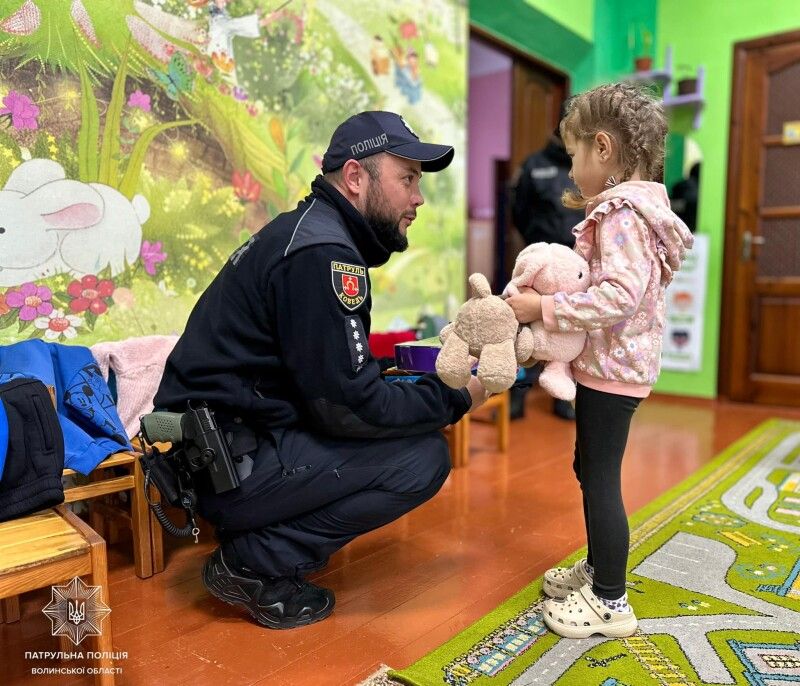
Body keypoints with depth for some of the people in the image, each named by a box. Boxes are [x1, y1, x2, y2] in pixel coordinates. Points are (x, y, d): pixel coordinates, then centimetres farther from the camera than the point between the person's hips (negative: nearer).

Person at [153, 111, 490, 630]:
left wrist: (430, 376, 6)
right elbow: (348, 406, -21)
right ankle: (255, 564, -3)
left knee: (413, 431, 12)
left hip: (222, 447, 10)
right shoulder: (322, 252, -20)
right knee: (423, 458, -12)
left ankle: (259, 534, 12)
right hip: (228, 464, -10)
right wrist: (456, 399, -8)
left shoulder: (310, 233, 11)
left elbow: (335, 377, 14)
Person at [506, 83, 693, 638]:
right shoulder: (629, 208, 15)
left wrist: (545, 309, -24)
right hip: (609, 363, 10)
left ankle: (611, 603, 14)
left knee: (600, 479, -1)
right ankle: (598, 567, 36)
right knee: (590, 469, 20)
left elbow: (619, 295, -29)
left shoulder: (621, 212, -17)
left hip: (612, 367, -10)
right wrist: (589, 213, 9)